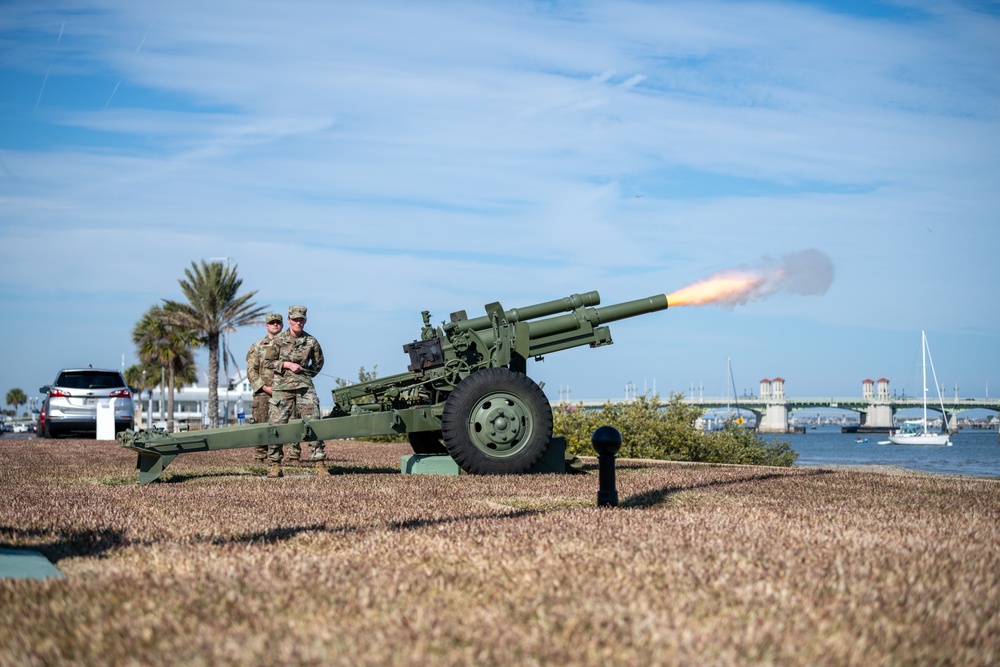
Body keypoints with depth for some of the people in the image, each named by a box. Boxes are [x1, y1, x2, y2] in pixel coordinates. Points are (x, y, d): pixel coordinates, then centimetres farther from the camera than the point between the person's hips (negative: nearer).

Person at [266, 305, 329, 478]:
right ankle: (275, 465, 7)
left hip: (305, 387, 0)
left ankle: (320, 464, -3)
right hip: (282, 387, 0)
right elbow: (269, 362, 6)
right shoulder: (279, 340, 3)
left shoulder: (311, 342, 4)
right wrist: (287, 364, -8)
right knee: (276, 425, -3)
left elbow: (318, 363, 18)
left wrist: (306, 376, 11)